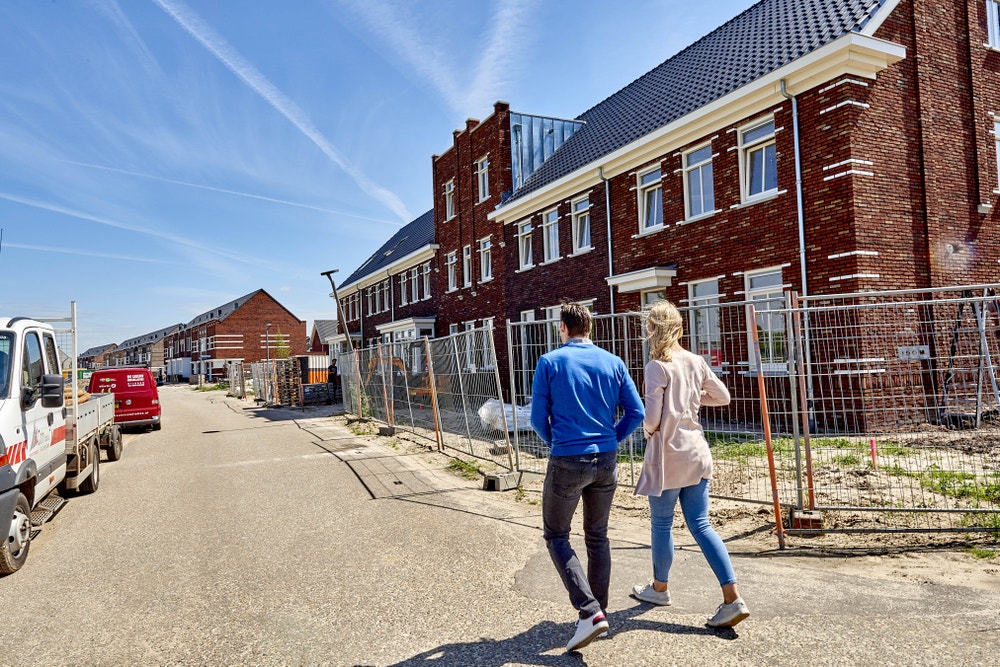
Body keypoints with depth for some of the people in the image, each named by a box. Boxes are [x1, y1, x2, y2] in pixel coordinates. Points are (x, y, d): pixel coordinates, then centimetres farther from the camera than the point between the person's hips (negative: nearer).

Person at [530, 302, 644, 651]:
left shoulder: (550, 362, -6)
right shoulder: (613, 362, 3)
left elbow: (538, 417, -4)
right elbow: (636, 412, 2)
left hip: (567, 462, -4)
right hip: (606, 462, 4)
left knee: (556, 535, 12)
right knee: (597, 536, 19)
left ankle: (589, 610, -1)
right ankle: (599, 609, 28)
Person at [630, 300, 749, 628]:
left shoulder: (657, 366, -16)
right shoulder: (696, 361, 3)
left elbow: (652, 417, -19)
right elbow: (722, 396, 12)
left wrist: (648, 429, 2)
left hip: (668, 454, -6)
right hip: (697, 452, 6)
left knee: (661, 523, 12)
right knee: (700, 525, 11)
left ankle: (660, 588, 31)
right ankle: (732, 598, 5)